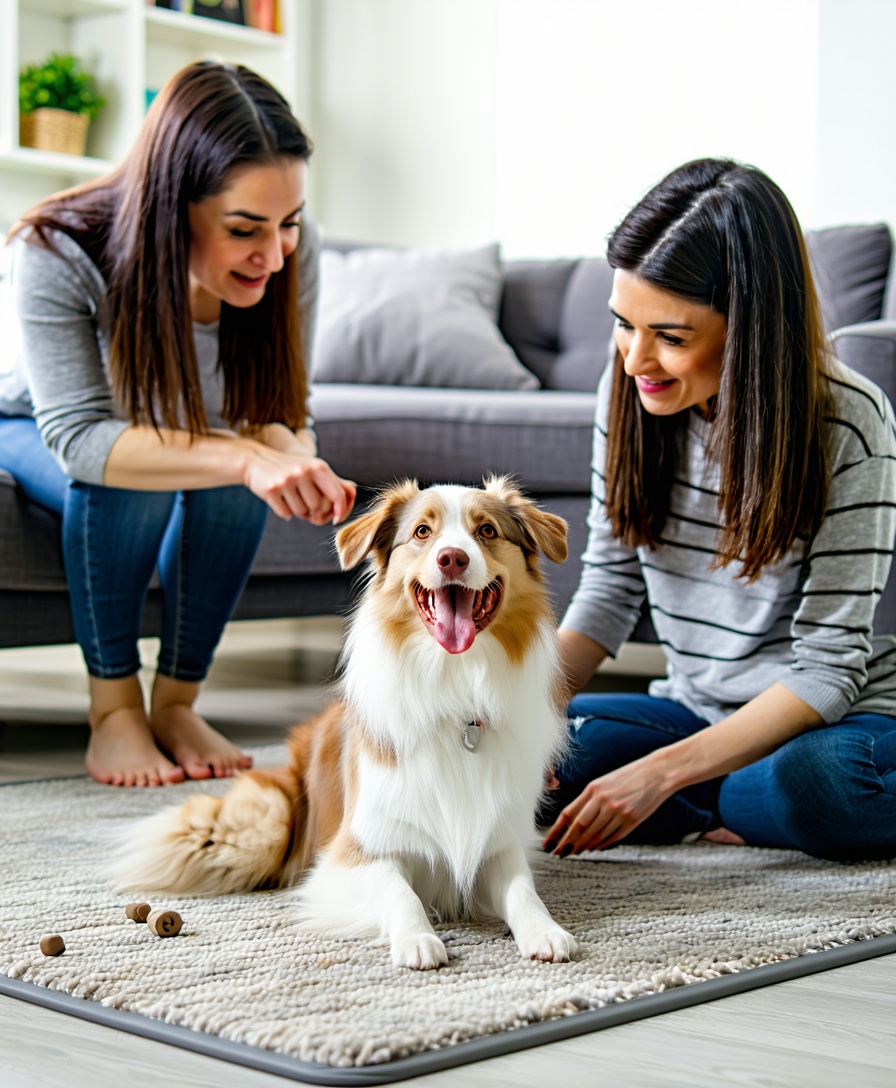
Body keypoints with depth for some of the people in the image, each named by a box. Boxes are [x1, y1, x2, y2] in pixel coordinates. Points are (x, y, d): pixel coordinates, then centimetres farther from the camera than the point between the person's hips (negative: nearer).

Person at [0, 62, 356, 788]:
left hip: (189, 431, 3)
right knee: (123, 476, -36)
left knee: (244, 464, -30)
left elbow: (280, 414, -21)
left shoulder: (289, 253, -28)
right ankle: (113, 708, -17)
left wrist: (292, 458, -47)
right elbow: (79, 437, -44)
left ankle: (177, 701, -13)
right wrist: (243, 458, -59)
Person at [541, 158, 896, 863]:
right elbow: (610, 586, 4)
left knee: (819, 783, -39)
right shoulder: (629, 395, -6)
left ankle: (698, 812, -7)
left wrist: (661, 774, -29)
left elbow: (826, 669, -20)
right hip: (698, 710, 5)